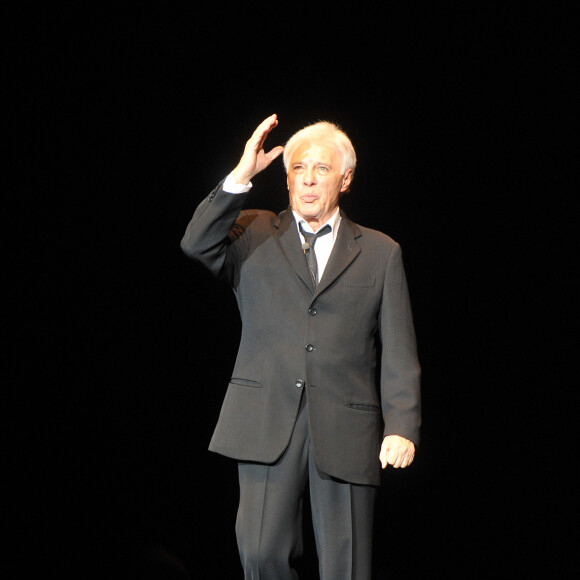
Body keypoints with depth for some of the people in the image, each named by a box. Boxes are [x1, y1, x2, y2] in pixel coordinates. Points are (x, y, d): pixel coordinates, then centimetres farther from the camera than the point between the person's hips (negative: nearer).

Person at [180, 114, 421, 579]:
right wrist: (242, 176, -14)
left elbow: (399, 353, 7)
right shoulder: (253, 236, 13)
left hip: (345, 431, 0)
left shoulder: (380, 253, 12)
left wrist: (402, 427, -5)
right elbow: (197, 244, -8)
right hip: (267, 423, 0)